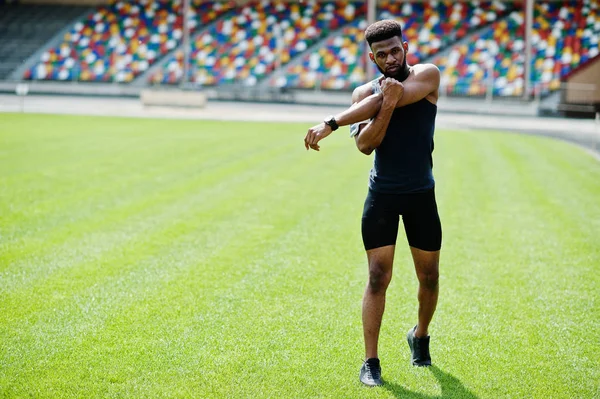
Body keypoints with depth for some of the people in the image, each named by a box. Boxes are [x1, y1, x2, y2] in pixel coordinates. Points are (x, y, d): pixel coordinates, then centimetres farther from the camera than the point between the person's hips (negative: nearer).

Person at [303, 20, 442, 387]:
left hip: (421, 194, 0)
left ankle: (420, 336, 38)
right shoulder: (365, 93, 1)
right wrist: (388, 105, -28)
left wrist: (331, 123, -25)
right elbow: (365, 144, -13)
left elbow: (390, 99, -22)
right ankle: (370, 362, -1)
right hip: (382, 194, 0)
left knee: (429, 277, 11)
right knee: (378, 278, -7)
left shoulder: (428, 75, -5)